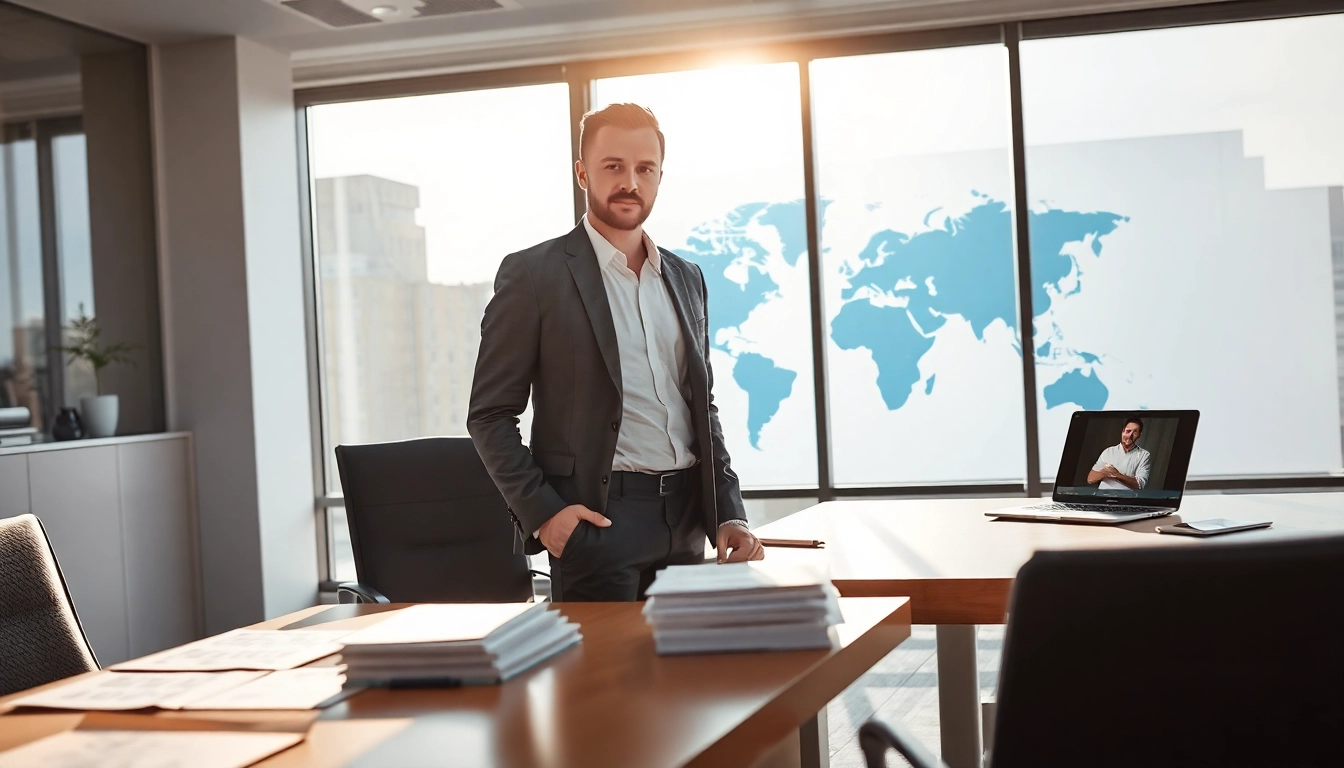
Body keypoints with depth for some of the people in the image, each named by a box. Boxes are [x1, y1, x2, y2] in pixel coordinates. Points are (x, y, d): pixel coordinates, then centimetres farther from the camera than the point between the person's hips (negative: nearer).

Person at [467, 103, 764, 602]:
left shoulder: (686, 279, 15)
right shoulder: (533, 275, -2)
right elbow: (489, 415, -4)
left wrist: (728, 514, 10)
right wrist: (541, 512, -15)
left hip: (687, 523, 5)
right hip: (597, 518, -5)